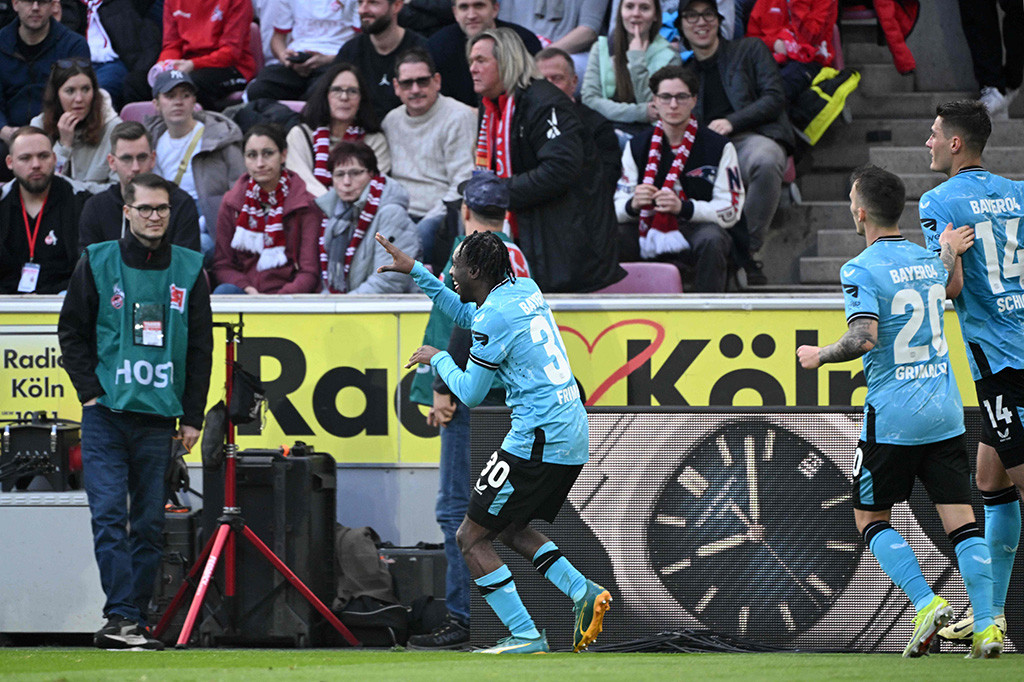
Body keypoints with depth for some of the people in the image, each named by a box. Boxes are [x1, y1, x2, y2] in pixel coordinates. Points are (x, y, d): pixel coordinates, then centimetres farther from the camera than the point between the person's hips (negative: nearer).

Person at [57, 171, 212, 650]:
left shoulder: (188, 270, 9)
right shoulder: (97, 264, 4)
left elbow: (200, 347, 11)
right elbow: (71, 332, 7)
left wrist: (192, 417, 6)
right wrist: (90, 391, -3)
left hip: (159, 418, 2)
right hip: (106, 414, -2)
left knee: (149, 524, 3)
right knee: (109, 516, -12)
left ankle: (135, 621, 8)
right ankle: (121, 617, -16)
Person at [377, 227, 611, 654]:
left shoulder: (496, 316, -15)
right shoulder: (524, 289, 12)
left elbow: (471, 394, -9)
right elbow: (466, 315, 31)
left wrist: (438, 359, 9)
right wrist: (415, 272, 30)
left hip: (538, 441, -9)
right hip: (573, 440, 9)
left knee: (471, 537, -1)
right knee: (509, 529, 24)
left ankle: (526, 635, -7)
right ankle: (584, 593, 7)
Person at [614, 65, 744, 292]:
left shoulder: (719, 147, -1)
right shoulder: (637, 146, 9)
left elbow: (730, 210, -7)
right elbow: (618, 207, 5)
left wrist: (683, 207, -23)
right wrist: (632, 204, -20)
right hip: (648, 233, 3)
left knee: (711, 240, -37)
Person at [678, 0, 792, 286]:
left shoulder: (750, 50, 18)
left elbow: (774, 98, 5)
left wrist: (732, 122, -9)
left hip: (753, 137, -2)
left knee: (765, 160, -42)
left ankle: (747, 251, -32)